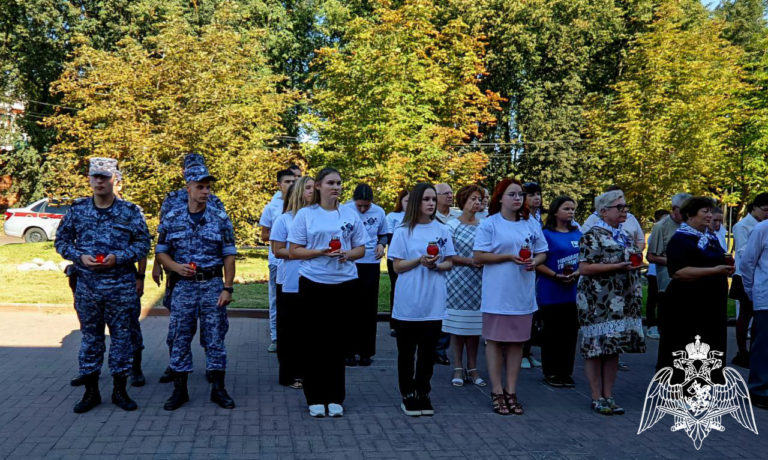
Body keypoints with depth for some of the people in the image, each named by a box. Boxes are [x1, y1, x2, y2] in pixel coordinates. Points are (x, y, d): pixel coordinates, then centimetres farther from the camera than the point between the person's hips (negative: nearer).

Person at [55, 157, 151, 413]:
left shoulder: (130, 212, 0)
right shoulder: (77, 210, 5)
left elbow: (143, 244, 0)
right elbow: (61, 240, 10)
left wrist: (118, 257, -15)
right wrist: (79, 256, -8)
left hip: (121, 286, -1)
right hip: (87, 285, 2)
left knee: (122, 335, 4)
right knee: (90, 337, 9)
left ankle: (120, 390, 17)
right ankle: (91, 392, 20)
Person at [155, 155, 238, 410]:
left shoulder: (220, 218, 0)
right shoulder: (171, 218, 2)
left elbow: (229, 256, 1)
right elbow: (160, 251, 8)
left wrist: (227, 288, -5)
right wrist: (176, 266, -13)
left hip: (213, 285, -1)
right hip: (183, 286, 1)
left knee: (215, 337, 4)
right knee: (179, 338, 6)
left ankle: (218, 389, 16)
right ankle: (180, 390, 18)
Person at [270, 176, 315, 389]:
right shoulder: (284, 220, -2)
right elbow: (277, 250, -5)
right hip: (289, 285, -3)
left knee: (309, 329, 7)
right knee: (289, 330, 5)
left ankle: (305, 371, 19)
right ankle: (289, 375, 15)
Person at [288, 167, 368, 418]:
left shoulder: (350, 215, 9)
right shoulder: (305, 214, 2)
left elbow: (361, 249, 12)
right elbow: (294, 251, -1)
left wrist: (348, 254, -9)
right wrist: (321, 252, -15)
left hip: (344, 283, 2)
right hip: (314, 283, -2)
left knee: (337, 339, 6)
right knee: (315, 340, 3)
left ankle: (335, 397, 16)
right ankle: (315, 398, 14)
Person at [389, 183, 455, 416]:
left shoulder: (442, 230, 6)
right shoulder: (403, 231, -1)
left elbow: (449, 263, 8)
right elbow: (398, 266, -3)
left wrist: (436, 265, -12)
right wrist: (420, 260, -17)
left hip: (433, 302, 2)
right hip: (408, 302, -2)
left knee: (428, 351, 8)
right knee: (407, 351, 6)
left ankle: (423, 394, 21)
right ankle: (407, 395, 17)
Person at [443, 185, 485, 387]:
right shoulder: (452, 225, -3)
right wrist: (469, 261, -14)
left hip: (478, 282, 4)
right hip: (458, 281, -3)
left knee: (475, 326, 7)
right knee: (458, 325, 1)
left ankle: (472, 369, 16)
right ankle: (458, 369, 11)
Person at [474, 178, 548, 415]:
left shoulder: (532, 224, 10)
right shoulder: (489, 224, -4)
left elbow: (542, 253, 14)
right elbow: (479, 256, -9)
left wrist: (534, 261, -9)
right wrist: (509, 257, -16)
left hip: (523, 294, 4)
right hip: (497, 294, -4)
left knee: (517, 342, 9)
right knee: (495, 340, 2)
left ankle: (511, 391, 19)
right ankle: (497, 392, 12)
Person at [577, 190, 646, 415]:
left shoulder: (625, 236, 16)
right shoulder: (593, 235, -9)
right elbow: (584, 268, -17)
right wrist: (618, 266, -19)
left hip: (623, 302, 8)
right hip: (598, 302, -7)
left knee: (614, 348, 9)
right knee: (596, 347, -3)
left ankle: (608, 396, 18)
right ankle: (597, 398, 7)